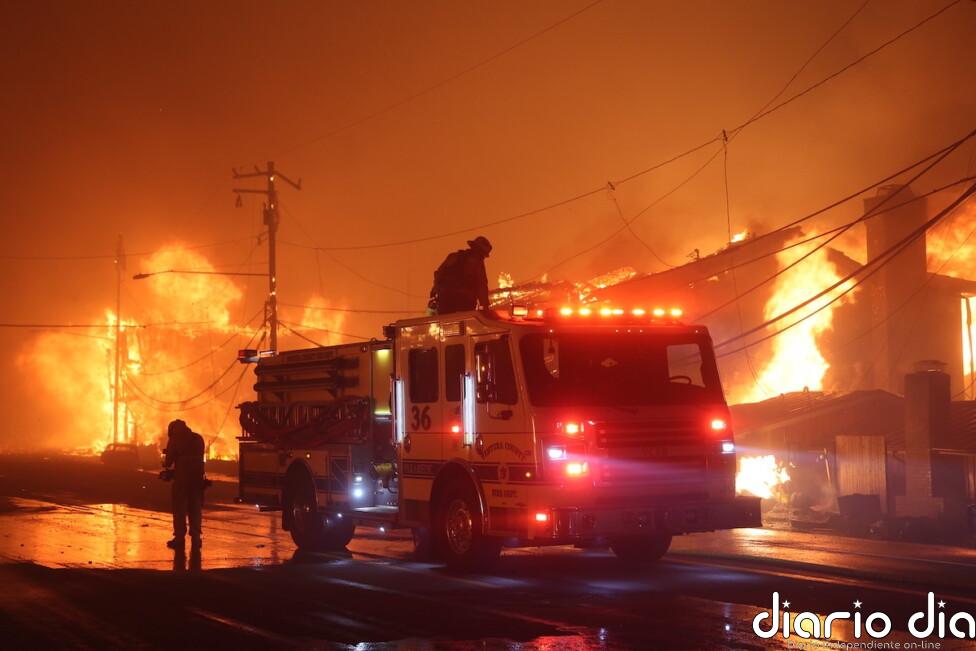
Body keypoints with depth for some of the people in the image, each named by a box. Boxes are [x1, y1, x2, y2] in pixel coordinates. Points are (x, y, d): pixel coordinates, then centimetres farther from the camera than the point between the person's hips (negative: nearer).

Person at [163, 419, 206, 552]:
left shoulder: (174, 440, -2)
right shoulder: (198, 438, 11)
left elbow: (169, 461, -3)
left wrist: (166, 464, 19)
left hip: (182, 477, -4)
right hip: (197, 477, 4)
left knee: (179, 509, 2)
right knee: (195, 508, 11)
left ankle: (180, 538, -2)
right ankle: (195, 538, 8)